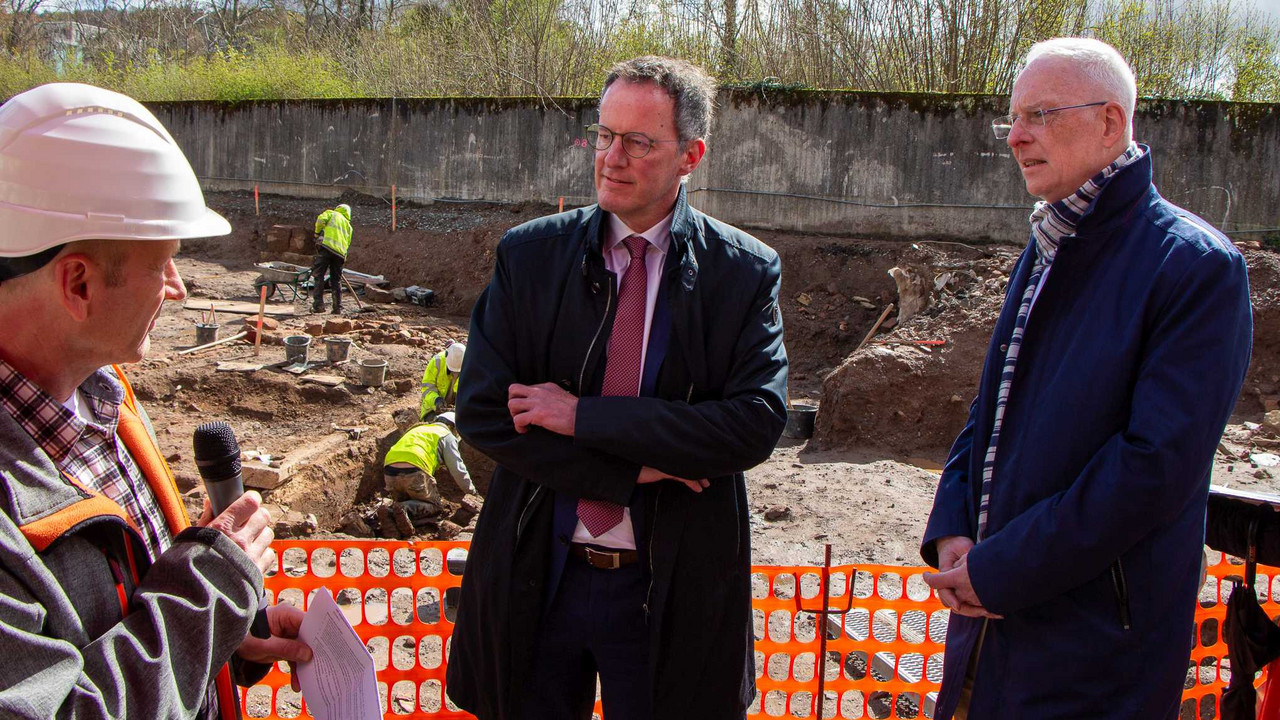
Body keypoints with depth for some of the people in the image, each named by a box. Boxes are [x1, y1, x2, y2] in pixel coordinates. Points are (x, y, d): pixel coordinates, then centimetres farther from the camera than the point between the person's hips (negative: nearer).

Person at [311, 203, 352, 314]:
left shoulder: (332, 213, 18)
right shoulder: (348, 225, 29)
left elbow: (320, 220, -2)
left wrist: (317, 233, 13)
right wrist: (343, 257, 27)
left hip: (326, 247, -4)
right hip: (340, 253, 4)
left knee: (318, 276, -3)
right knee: (336, 280, 11)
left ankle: (318, 305, -12)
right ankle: (338, 307, 8)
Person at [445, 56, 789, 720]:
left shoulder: (746, 272, -6)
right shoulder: (529, 254, -2)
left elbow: (757, 422, -16)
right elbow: (481, 412, -8)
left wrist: (583, 415, -19)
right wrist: (630, 470, -17)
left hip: (669, 592, -1)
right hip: (537, 578, 2)